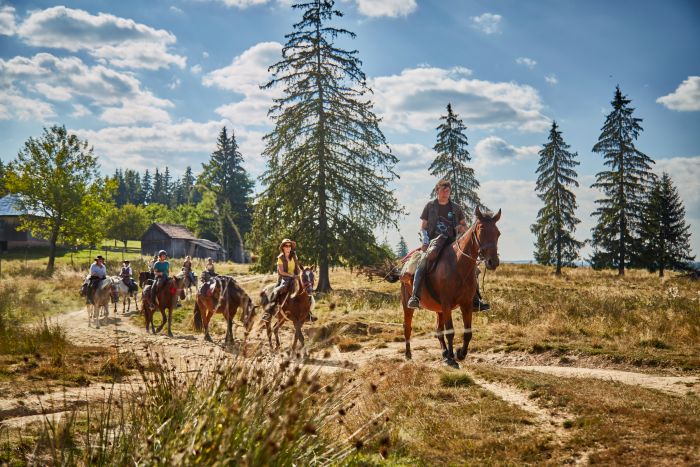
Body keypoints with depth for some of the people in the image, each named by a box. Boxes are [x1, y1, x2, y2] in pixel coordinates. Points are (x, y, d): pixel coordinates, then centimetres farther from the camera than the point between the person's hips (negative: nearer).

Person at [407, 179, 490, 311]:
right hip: (434, 240, -3)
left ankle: (476, 300, -2)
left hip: (452, 242, 3)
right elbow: (423, 227, 9)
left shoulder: (455, 208, 15)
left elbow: (464, 225, 22)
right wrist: (425, 241, -10)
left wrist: (462, 228, -4)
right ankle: (415, 296, -41)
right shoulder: (430, 206, 10)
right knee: (424, 260, -36)